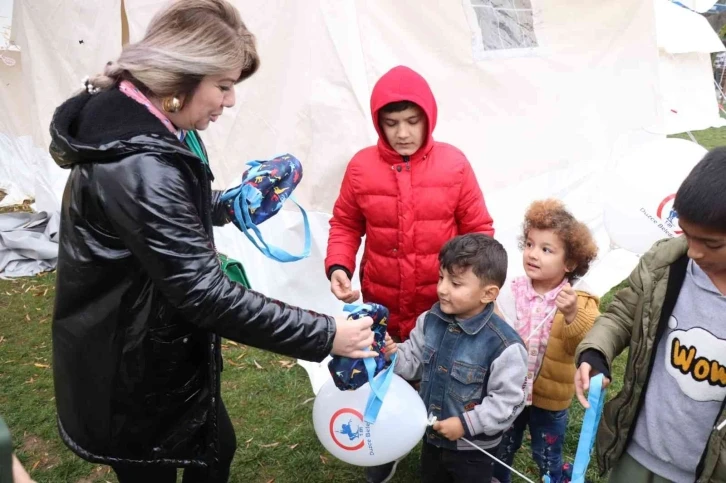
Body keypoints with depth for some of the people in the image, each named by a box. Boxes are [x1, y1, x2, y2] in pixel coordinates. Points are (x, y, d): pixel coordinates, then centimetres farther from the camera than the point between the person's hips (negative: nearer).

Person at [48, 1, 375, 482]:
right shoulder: (137, 164, -34)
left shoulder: (136, 123, 1)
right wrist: (324, 335, -30)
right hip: (129, 374, -9)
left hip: (160, 353, 10)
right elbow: (203, 293, -34)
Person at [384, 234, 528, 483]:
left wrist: (466, 424, -22)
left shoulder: (503, 344, -28)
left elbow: (507, 401, -21)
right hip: (432, 437, 5)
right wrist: (394, 354, -20)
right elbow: (415, 362, 0)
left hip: (474, 449, -5)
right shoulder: (430, 320, -10)